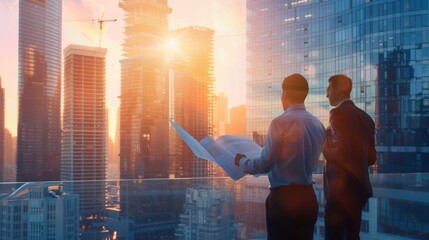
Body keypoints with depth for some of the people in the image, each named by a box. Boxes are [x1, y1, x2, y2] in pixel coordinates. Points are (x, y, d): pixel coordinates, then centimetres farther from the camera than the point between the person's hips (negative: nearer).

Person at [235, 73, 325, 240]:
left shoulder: (281, 122, -14)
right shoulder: (318, 124, 5)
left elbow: (265, 164, -12)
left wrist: (242, 162, 7)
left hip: (283, 199, -6)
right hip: (308, 197, 6)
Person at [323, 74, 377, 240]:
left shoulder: (338, 113, -14)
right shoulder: (365, 117, 11)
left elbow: (341, 152, -23)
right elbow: (371, 158, 14)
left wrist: (324, 148, -5)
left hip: (341, 188, -9)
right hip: (359, 185, 9)